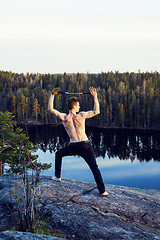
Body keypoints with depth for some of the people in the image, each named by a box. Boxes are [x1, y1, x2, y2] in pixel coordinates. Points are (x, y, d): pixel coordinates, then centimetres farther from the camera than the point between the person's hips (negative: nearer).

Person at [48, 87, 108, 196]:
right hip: (86, 145, -1)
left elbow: (51, 109, 9)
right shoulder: (81, 115, -8)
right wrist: (95, 97, -3)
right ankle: (102, 190, -6)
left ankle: (58, 176, 34)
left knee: (58, 154, 30)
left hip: (73, 147, 1)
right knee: (95, 168, 1)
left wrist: (52, 95, 11)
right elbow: (96, 111, -5)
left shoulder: (64, 117, -3)